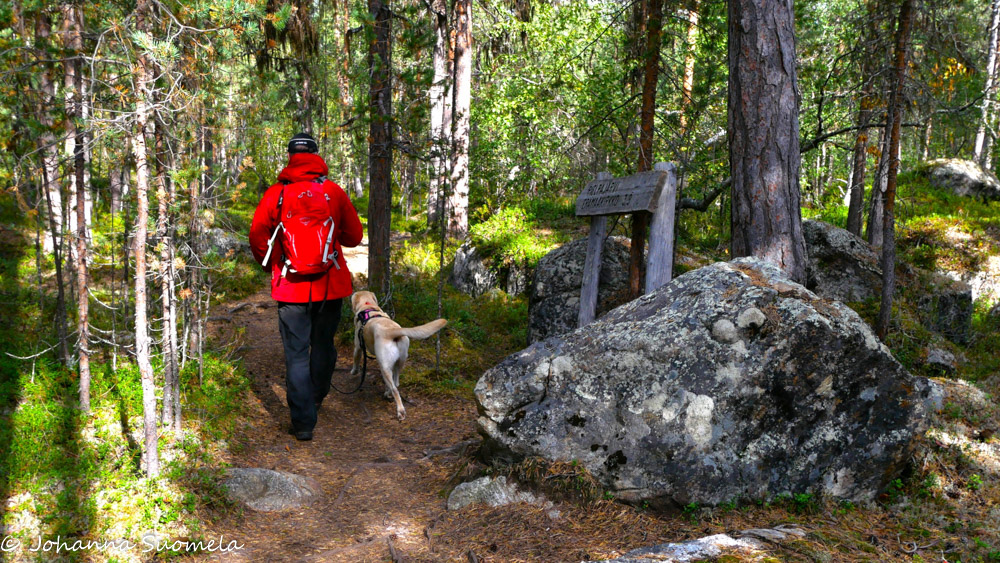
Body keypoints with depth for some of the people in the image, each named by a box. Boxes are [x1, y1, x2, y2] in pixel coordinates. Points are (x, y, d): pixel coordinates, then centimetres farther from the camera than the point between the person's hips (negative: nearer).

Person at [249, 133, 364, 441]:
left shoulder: (276, 193, -4)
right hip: (330, 285, 2)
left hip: (291, 287, -1)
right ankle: (316, 399, 40)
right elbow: (354, 235, 4)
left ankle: (303, 421, 0)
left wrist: (271, 266, 11)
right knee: (323, 345, 21)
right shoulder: (333, 191, -1)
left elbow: (257, 234, -6)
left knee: (296, 354, 4)